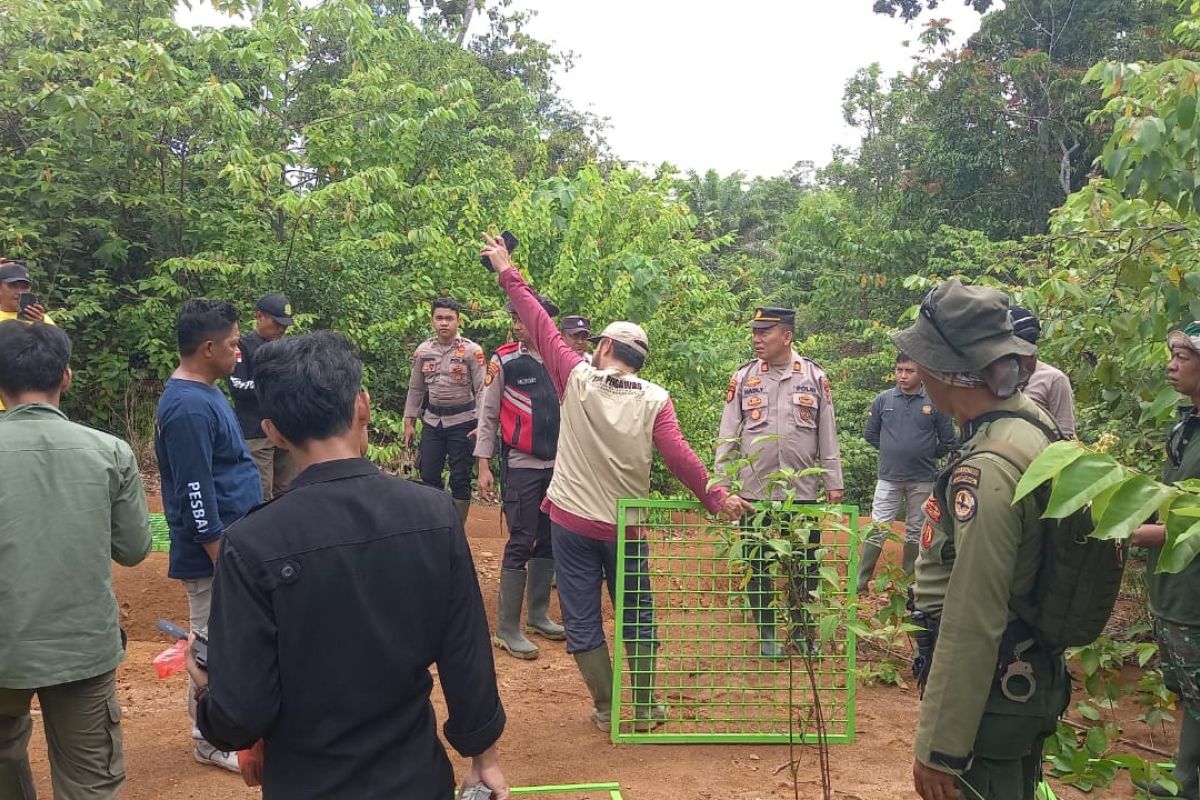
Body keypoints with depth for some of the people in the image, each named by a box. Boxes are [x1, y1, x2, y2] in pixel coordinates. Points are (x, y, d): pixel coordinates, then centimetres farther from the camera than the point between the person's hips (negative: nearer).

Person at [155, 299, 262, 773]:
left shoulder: (204, 395, 9)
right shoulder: (189, 407, -23)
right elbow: (195, 496, -25)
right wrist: (223, 560, -21)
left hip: (234, 541, 10)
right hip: (214, 551, -10)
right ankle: (210, 741, 19)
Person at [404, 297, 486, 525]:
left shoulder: (471, 351, -9)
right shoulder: (423, 350, 4)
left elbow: (482, 389, -9)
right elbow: (415, 389, 11)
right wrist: (409, 422, 9)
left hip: (462, 421, -4)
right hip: (432, 421, 4)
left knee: (460, 478, 2)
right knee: (428, 476, 7)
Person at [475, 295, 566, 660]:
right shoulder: (504, 360, -6)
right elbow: (488, 415, -2)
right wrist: (484, 465, -7)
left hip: (556, 465, 4)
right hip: (520, 466, -4)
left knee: (549, 540, 10)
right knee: (521, 542, -6)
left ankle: (538, 615, 25)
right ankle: (506, 629, 3)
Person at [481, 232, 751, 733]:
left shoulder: (578, 379, -8)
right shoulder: (655, 400, -7)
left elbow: (540, 325, -2)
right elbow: (679, 456, -17)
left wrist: (507, 273, 6)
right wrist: (716, 498, -11)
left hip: (572, 522, -1)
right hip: (627, 527, 1)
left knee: (582, 621, 11)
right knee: (636, 617, 17)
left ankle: (606, 710, 18)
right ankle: (645, 708, 24)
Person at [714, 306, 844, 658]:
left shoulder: (814, 377, 2)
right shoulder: (743, 377, 2)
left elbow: (827, 434, 4)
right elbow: (728, 435, 3)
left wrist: (833, 482, 2)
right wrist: (720, 484, 0)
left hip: (803, 489, 0)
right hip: (754, 491, 0)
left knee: (805, 564, 8)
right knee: (758, 564, 8)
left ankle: (802, 632, 24)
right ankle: (767, 634, 23)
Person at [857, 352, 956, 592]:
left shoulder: (935, 403, -5)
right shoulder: (883, 400, -2)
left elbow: (947, 441, 3)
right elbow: (869, 433, 9)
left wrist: (925, 455, 4)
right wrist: (891, 450, 6)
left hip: (922, 480, 0)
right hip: (888, 477, 0)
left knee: (916, 532, 12)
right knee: (877, 530, -3)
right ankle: (860, 582, 1)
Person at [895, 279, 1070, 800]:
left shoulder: (985, 470, -29)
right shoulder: (1033, 420, 0)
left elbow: (971, 625, -28)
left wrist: (939, 748, -22)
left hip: (987, 694, -9)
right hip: (1031, 676, 9)